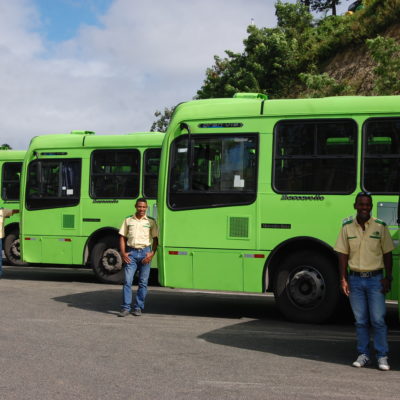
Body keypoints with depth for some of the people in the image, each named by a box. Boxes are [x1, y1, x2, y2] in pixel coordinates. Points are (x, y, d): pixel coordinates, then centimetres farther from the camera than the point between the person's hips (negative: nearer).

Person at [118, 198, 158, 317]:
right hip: (131, 253, 0)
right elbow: (122, 237, 10)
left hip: (145, 252, 0)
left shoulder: (151, 222, 7)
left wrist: (152, 253, -7)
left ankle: (138, 307, 11)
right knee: (127, 281, -6)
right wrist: (123, 253, -2)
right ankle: (125, 307, -2)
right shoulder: (128, 220, 10)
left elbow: (155, 239, 6)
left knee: (143, 282, 3)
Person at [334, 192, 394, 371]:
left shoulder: (380, 226, -1)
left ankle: (382, 357, 6)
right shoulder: (347, 226, 2)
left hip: (375, 279, -2)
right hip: (355, 279, 2)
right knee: (360, 320, 7)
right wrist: (343, 279, -2)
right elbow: (343, 254, 4)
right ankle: (363, 355, 16)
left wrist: (388, 278, -5)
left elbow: (387, 253, 1)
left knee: (378, 320, -3)